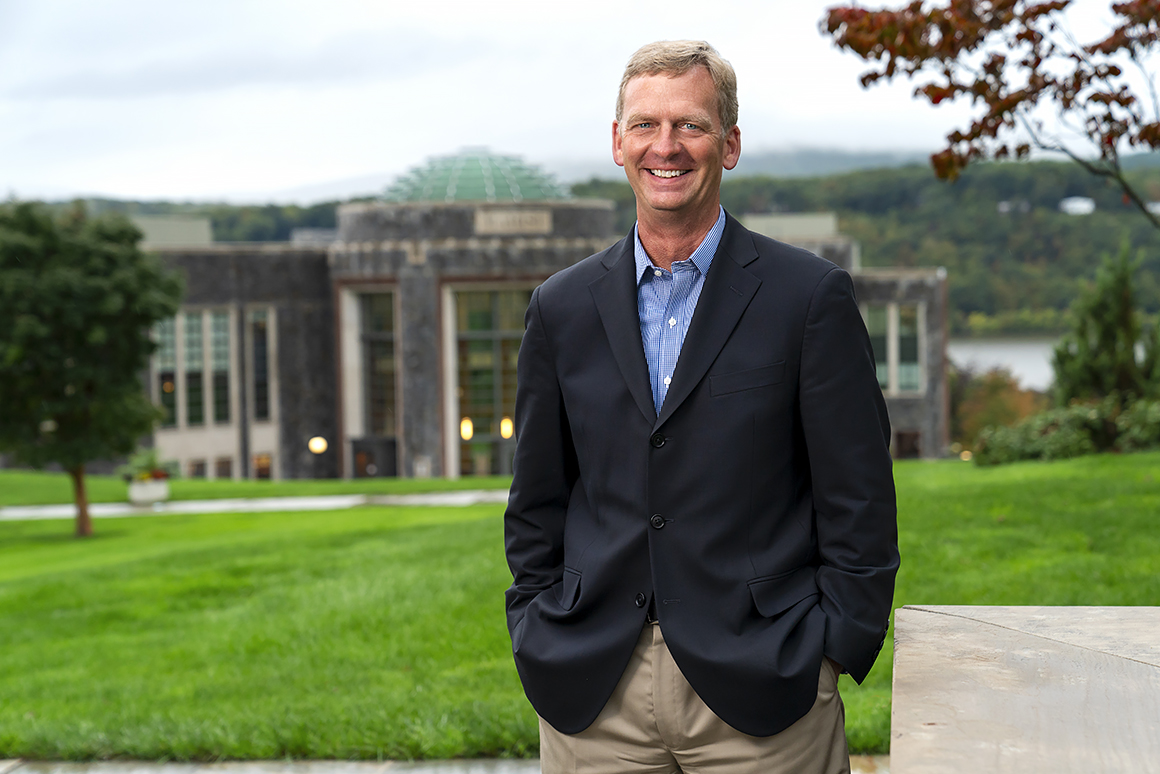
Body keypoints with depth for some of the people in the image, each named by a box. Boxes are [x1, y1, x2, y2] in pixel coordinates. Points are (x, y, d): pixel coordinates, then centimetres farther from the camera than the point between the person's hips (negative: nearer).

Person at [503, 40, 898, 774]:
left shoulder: (812, 295, -1)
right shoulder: (562, 307, 8)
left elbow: (860, 500, -2)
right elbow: (537, 500, 12)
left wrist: (834, 654, -6)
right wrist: (539, 643, 5)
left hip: (756, 689, -2)